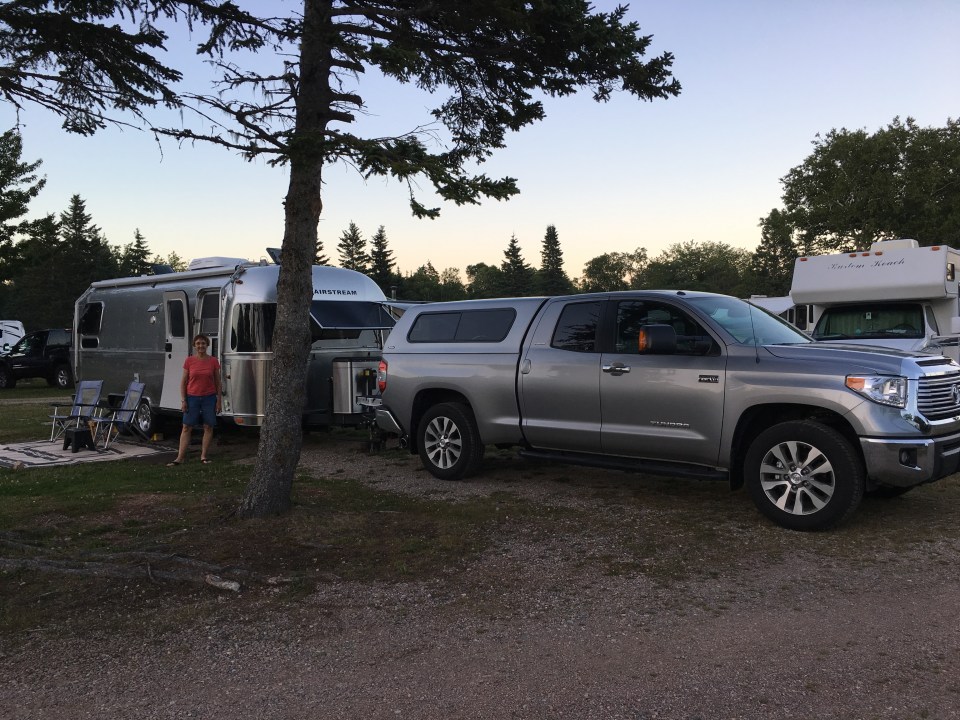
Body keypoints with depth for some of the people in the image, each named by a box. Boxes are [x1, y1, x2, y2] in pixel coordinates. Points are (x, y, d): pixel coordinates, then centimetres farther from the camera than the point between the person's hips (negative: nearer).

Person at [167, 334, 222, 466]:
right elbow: (183, 381, 3)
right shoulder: (189, 361, 0)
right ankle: (180, 458, 2)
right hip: (192, 397, 0)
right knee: (187, 427, 1)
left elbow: (217, 382, 5)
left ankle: (203, 456, 14)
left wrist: (219, 400, 0)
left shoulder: (213, 361, 1)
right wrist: (183, 400, -4)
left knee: (208, 427, 4)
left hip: (209, 398, 1)